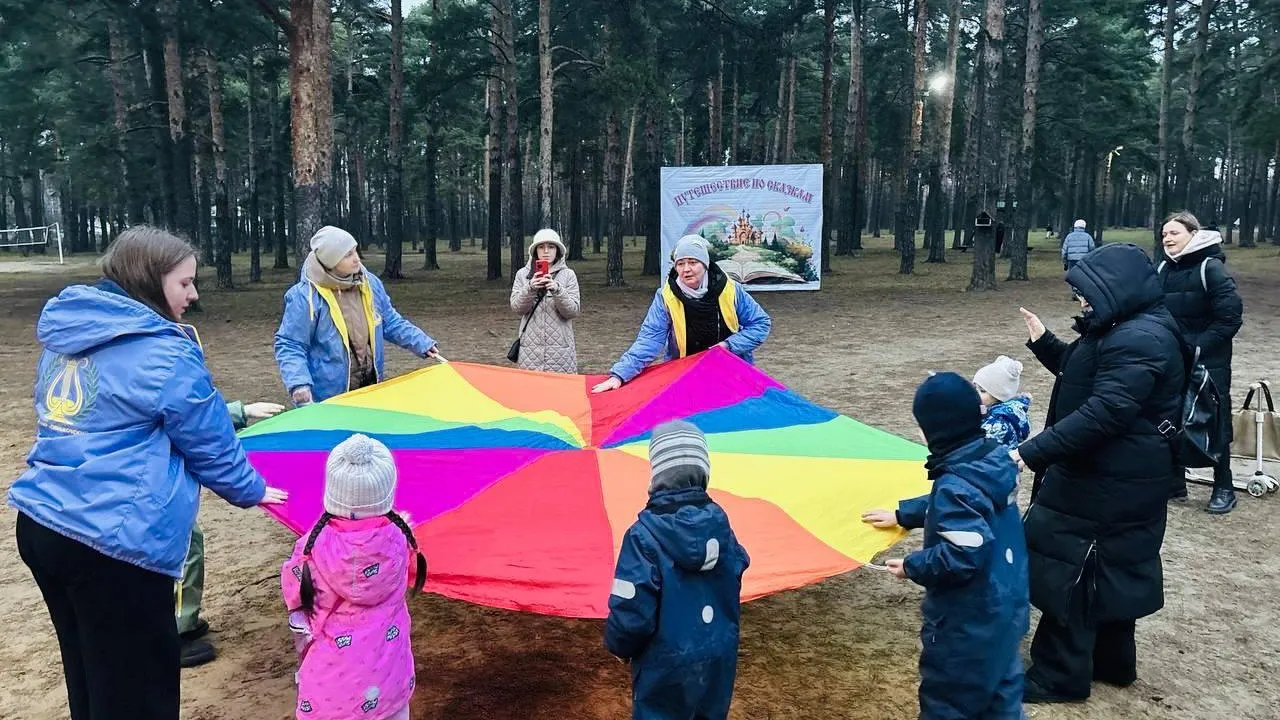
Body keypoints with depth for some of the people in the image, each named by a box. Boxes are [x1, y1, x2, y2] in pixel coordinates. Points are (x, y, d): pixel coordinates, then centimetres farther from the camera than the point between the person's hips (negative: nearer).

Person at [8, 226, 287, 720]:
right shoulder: (164, 354, -13)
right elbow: (211, 445, -6)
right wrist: (253, 491, 11)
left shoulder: (65, 335, 11)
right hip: (114, 543, -8)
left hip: (40, 522, 9)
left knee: (89, 679, 24)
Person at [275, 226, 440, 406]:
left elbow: (392, 322, 15)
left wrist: (423, 344, 9)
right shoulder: (306, 296, -16)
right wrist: (298, 384, -26)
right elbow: (289, 346, -12)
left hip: (370, 385, 6)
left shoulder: (370, 283, 2)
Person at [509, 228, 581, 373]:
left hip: (560, 346, -1)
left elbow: (573, 311, -4)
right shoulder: (523, 274, 7)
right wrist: (530, 288, -18)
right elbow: (516, 308, -1)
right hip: (530, 346, 1)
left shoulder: (568, 275, 3)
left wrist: (557, 290, -20)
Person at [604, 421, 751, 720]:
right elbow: (736, 575, 6)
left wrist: (619, 646, -3)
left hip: (667, 667, -5)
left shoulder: (645, 533, -24)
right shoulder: (720, 522, -7)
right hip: (719, 658, 5)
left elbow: (631, 614, -23)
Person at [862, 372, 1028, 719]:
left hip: (968, 619, -9)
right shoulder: (995, 457, -1)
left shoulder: (956, 485, -29)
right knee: (1000, 685, 23)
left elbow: (961, 557, -32)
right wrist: (901, 514, 20)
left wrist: (912, 566, -17)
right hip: (1006, 605, 9)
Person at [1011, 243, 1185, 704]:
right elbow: (1086, 379, 25)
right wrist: (1044, 343, 16)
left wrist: (1033, 452, -34)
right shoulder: (1126, 329, 11)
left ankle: (1059, 677, 11)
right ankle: (1111, 662, 36)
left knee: (1070, 571, -1)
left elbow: (1104, 412, -32)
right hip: (1114, 478, 11)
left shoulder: (1139, 340, -24)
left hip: (1108, 484, -11)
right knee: (1108, 570, 21)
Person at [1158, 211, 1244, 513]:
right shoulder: (1164, 269, 6)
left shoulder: (1211, 268, -12)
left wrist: (1197, 348, -17)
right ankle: (1174, 481, 22)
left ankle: (1224, 488, 15)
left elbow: (1230, 317, -15)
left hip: (1208, 363, -6)